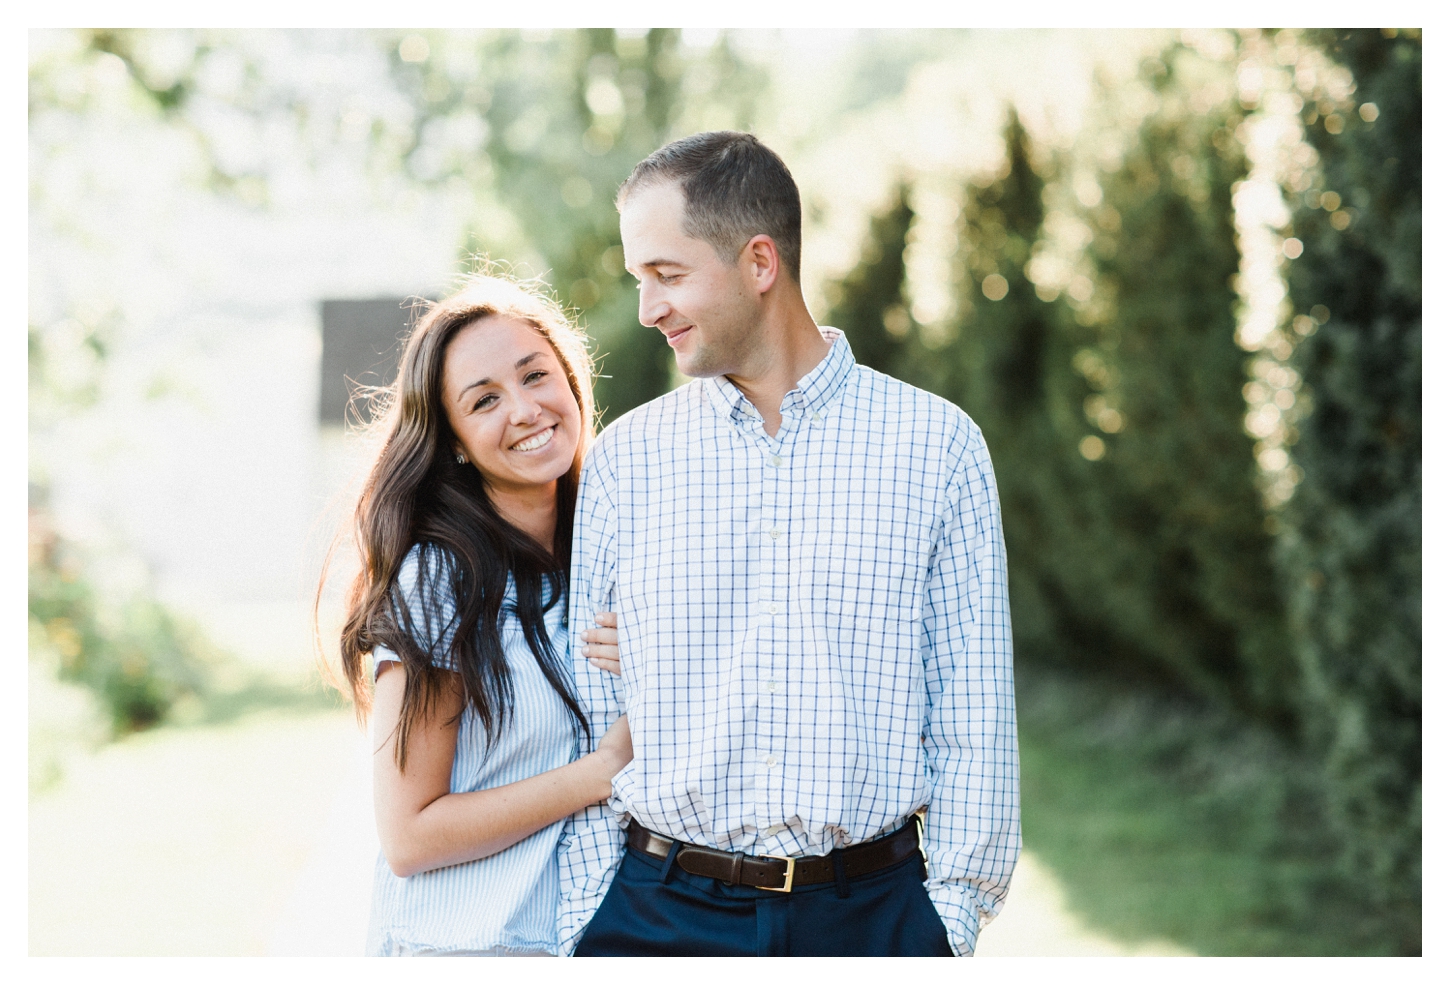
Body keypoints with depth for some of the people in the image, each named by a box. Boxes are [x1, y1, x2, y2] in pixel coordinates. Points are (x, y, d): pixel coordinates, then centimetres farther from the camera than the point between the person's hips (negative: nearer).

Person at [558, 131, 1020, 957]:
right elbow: (586, 719, 6)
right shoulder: (624, 458, 5)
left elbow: (975, 715, 2)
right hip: (659, 915, 1)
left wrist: (953, 916, -3)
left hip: (870, 912, -1)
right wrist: (584, 926, 0)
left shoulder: (937, 445, 1)